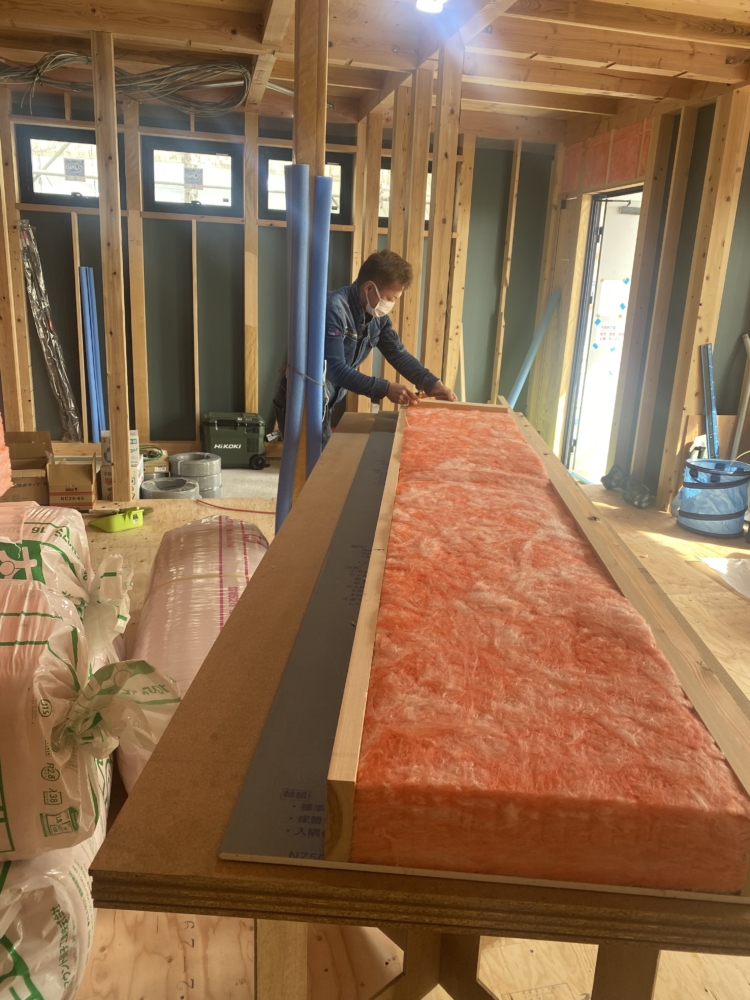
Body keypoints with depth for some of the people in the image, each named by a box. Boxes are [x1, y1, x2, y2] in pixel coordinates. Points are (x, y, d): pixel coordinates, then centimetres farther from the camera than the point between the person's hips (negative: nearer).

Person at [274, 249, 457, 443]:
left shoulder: (377, 315, 1)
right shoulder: (334, 308, -25)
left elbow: (398, 354, 7)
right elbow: (334, 369, -31)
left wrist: (431, 384, -8)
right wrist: (385, 389, -34)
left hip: (325, 404, 8)